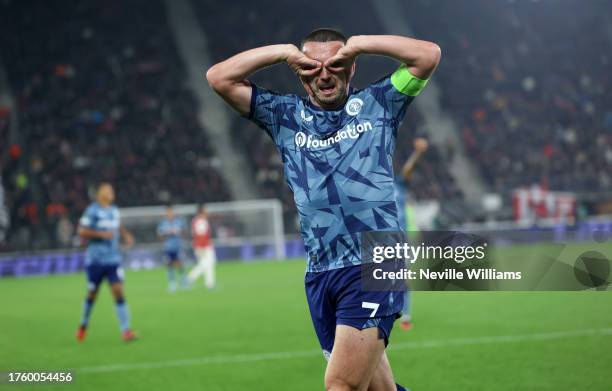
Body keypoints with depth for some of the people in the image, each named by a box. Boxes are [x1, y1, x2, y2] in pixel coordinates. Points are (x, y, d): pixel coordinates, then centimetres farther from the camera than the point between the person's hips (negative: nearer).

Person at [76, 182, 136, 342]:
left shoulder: (114, 210, 10)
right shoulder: (92, 210, -8)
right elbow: (82, 231, -12)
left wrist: (125, 234, 8)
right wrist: (101, 234, -21)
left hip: (113, 259, 4)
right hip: (95, 259, -4)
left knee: (119, 292, -9)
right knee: (92, 294, 8)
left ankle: (125, 330, -13)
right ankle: (83, 326, 31)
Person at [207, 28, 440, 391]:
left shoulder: (377, 103, 11)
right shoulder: (286, 115, 16)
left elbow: (429, 55, 3)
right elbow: (219, 77, 11)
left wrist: (358, 44, 2)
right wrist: (285, 52, 6)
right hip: (320, 275, 4)